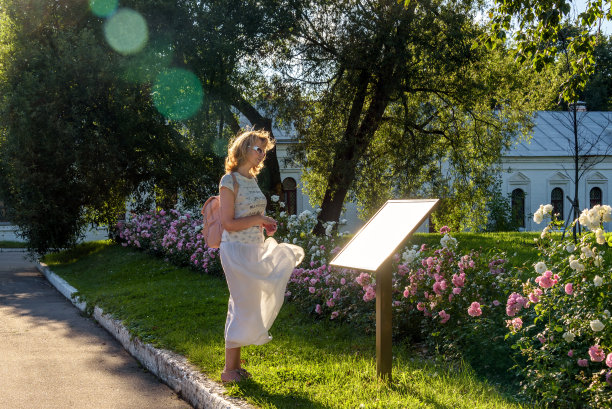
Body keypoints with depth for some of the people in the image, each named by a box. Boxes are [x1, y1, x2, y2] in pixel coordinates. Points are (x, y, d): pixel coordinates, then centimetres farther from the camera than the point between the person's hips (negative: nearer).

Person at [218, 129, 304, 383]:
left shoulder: (252, 180, 13)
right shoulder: (230, 181, -13)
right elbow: (228, 223, -17)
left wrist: (265, 225, 4)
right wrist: (258, 220, -14)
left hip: (255, 250, 9)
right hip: (236, 250, -9)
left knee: (247, 305, 12)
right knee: (243, 306, -6)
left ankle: (236, 364, 21)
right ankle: (229, 369, 4)